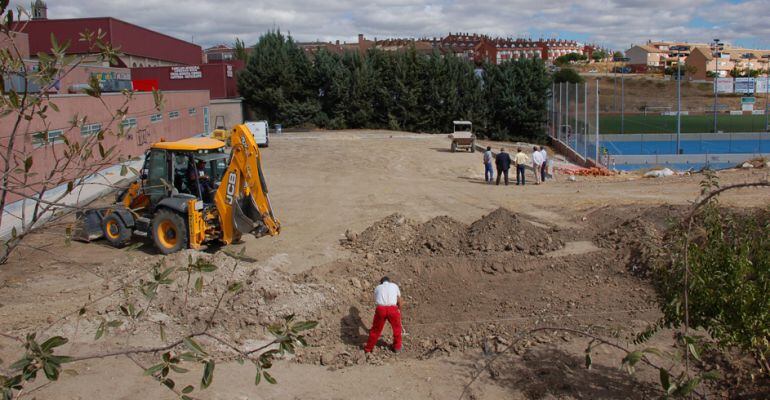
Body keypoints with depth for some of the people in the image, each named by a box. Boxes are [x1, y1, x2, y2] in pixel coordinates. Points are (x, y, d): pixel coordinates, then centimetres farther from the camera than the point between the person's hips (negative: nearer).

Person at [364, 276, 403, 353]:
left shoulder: (378, 288, 26)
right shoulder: (394, 285, 26)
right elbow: (399, 301, 29)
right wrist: (399, 311, 45)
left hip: (380, 309, 1)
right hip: (392, 309, 0)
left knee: (376, 329, 19)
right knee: (397, 327, 25)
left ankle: (368, 348, 31)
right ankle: (397, 347, 34)